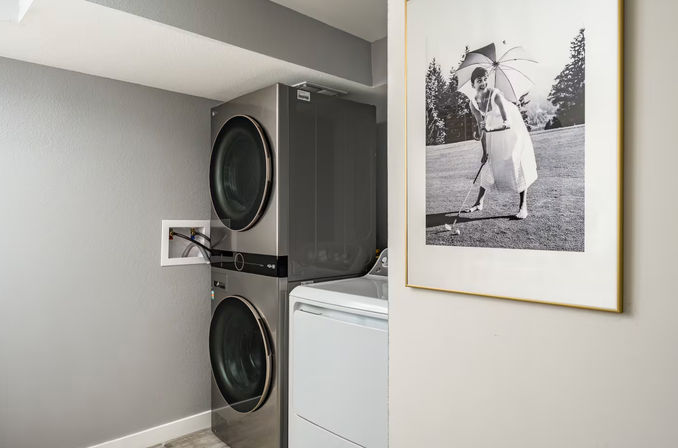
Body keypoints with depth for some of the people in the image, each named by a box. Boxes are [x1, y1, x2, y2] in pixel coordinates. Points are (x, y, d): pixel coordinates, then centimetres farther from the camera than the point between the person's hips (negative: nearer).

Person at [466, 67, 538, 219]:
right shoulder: (474, 104, -11)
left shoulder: (495, 94, -27)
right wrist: (485, 152, -9)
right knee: (489, 164, 6)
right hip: (493, 131, 5)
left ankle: (523, 206, -6)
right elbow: (481, 128, -6)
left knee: (517, 163, -11)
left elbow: (507, 122, -36)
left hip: (513, 129, -5)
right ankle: (479, 203, 13)